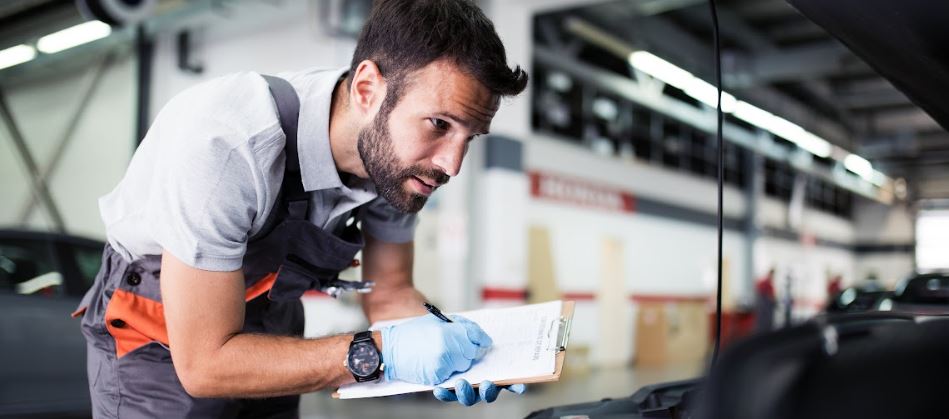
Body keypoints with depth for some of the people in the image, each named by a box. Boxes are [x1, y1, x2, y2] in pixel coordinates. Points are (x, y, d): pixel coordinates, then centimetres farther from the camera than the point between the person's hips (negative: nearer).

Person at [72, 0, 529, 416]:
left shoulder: (399, 156, -18)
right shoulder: (225, 143, -36)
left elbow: (388, 292, -5)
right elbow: (204, 364, -31)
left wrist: (438, 340, -25)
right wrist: (380, 352, -36)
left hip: (266, 327, 5)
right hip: (159, 349, -4)